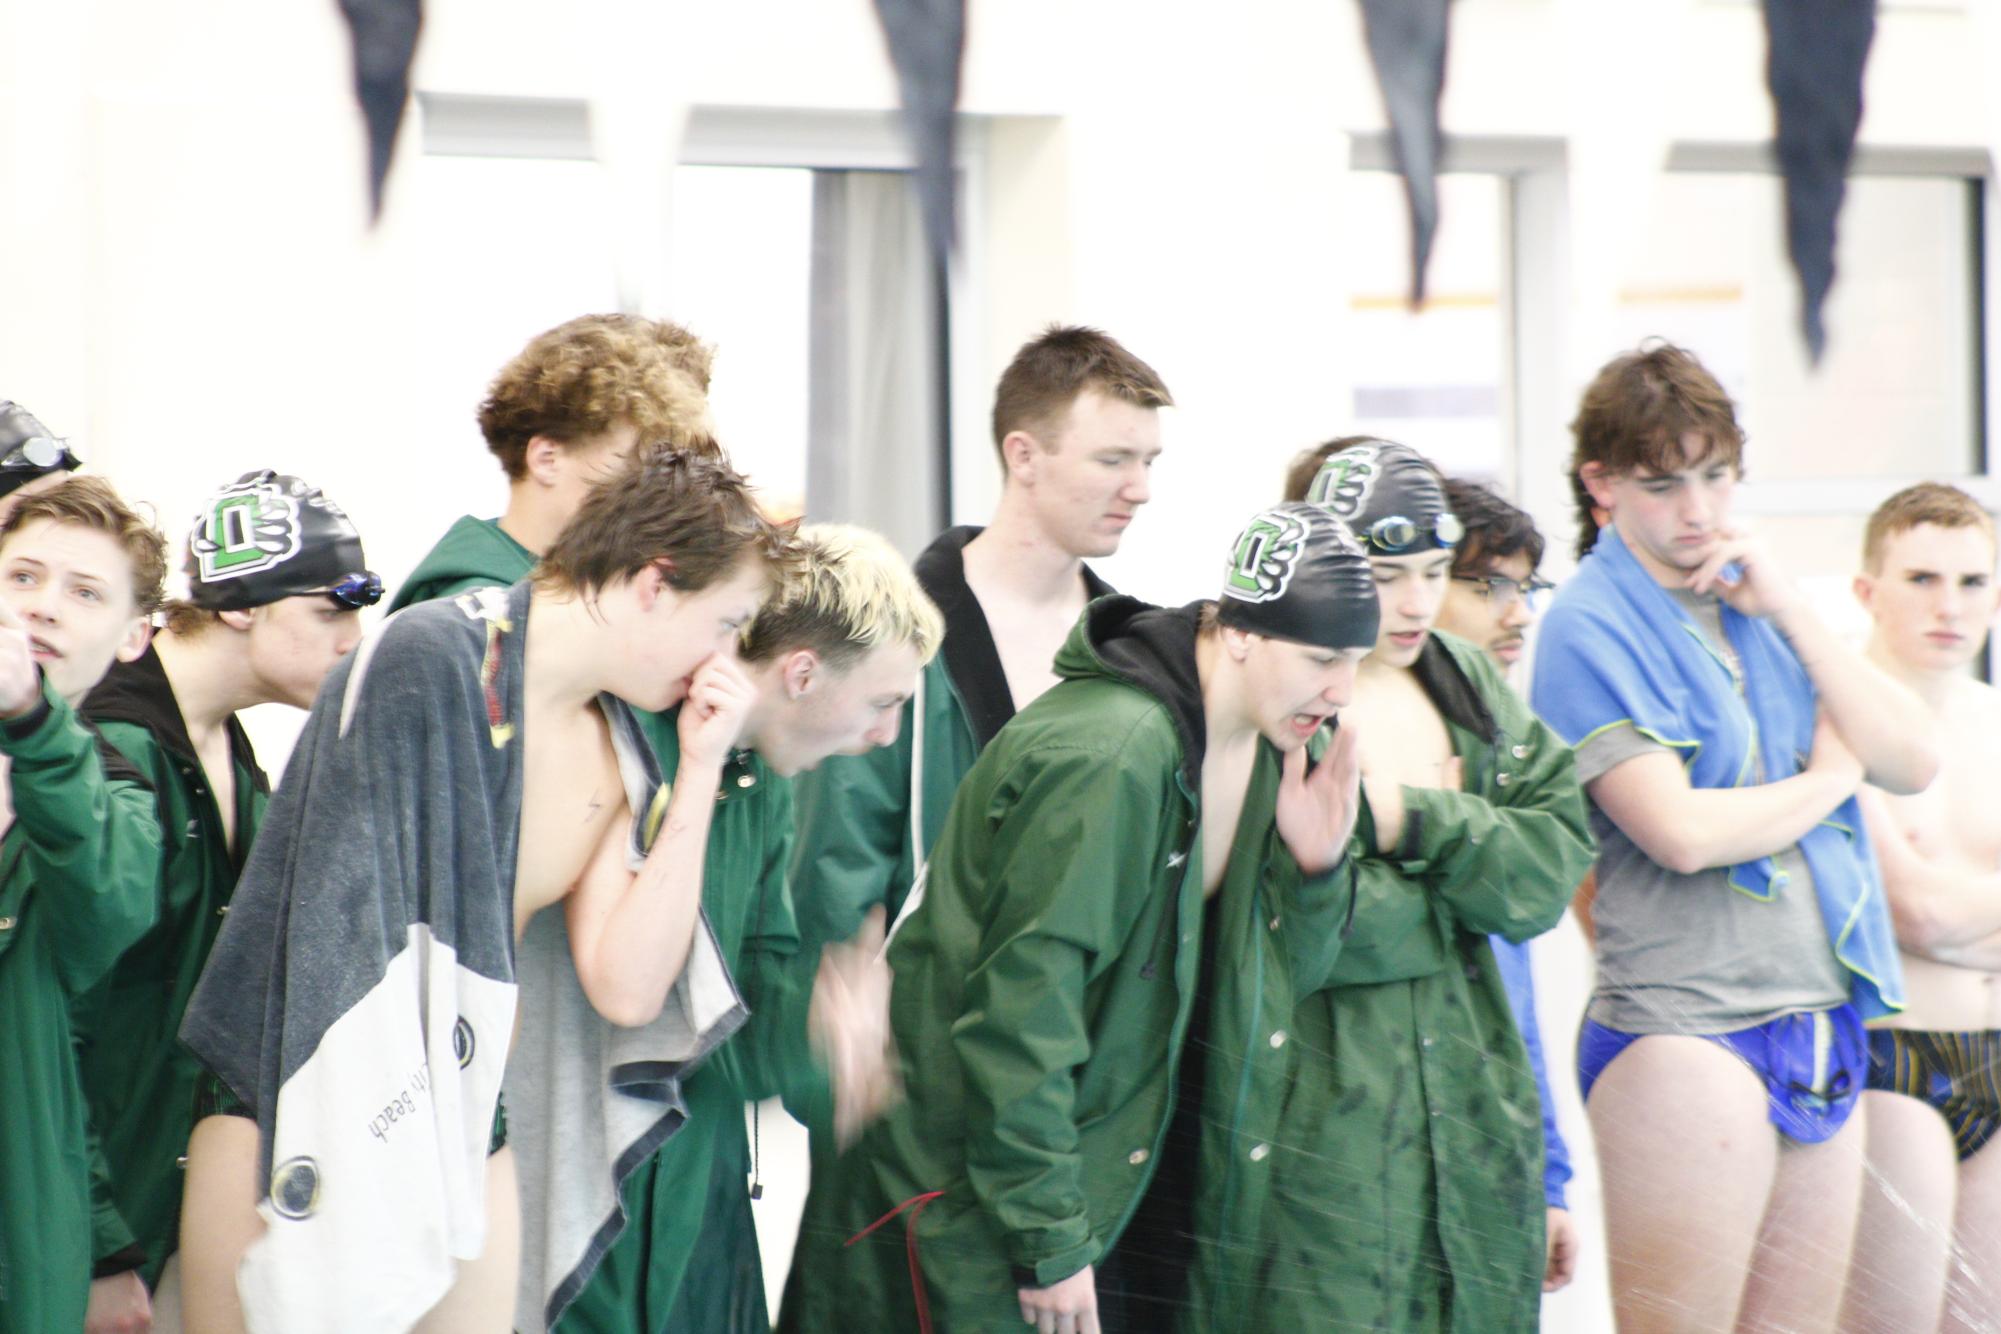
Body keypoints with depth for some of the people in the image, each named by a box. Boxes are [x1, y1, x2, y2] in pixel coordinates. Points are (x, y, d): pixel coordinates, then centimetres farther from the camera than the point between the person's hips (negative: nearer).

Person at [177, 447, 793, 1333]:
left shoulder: (619, 754, 7)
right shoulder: (426, 662, -14)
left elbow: (628, 990, -4)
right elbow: (330, 927, -16)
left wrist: (700, 775, -4)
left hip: (466, 1142, 6)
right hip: (305, 1121, -6)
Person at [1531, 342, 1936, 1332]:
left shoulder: (1754, 605, 15)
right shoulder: (1591, 626, -7)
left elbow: (1912, 762, 7)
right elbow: (1681, 831, -18)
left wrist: (1790, 612, 0)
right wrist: (1830, 776, -1)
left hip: (1823, 1026, 7)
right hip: (1683, 1028, -7)